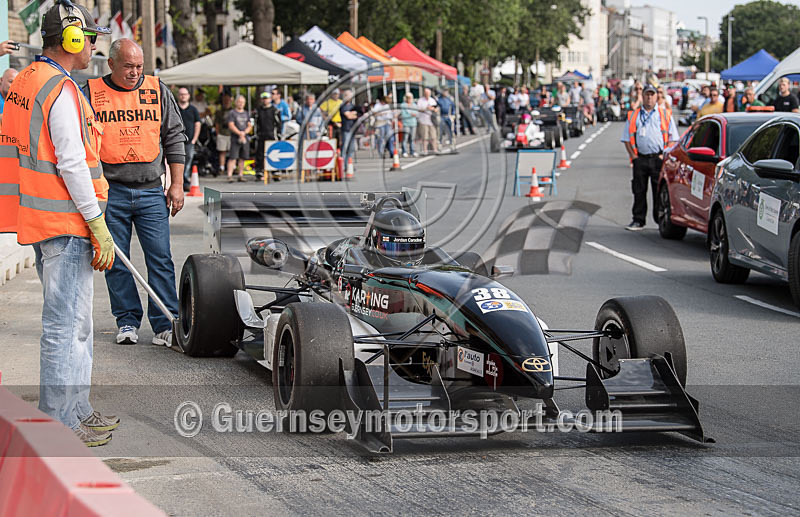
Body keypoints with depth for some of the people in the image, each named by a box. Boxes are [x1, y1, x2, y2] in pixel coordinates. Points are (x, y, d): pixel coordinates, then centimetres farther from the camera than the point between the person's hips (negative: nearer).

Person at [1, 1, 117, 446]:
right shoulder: (61, 91, -17)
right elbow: (71, 164, -21)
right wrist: (99, 225, -18)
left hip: (38, 218, 10)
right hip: (65, 223, -10)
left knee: (75, 320, 19)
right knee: (66, 322, -5)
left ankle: (77, 410, 27)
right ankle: (61, 425, -1)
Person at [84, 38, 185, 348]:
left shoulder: (157, 91, 7)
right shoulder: (91, 93, 1)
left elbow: (174, 138, 11)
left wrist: (177, 185, 6)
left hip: (151, 193, 1)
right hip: (110, 193, -1)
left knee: (160, 260, -3)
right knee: (116, 262, 4)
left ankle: (165, 325, 0)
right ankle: (127, 322, 14)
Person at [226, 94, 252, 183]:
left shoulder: (246, 113, 17)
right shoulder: (232, 113, 0)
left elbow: (250, 126, 13)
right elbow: (231, 126, -9)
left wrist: (244, 132, -6)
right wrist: (239, 133, -16)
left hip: (245, 139, 5)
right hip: (235, 139, -5)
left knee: (242, 158, 6)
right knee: (233, 157, -12)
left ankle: (240, 175, 12)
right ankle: (229, 175, -17)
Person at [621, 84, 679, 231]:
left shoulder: (665, 115, 10)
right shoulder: (633, 116, 15)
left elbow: (673, 138, 6)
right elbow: (627, 138, 14)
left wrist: (664, 155, -5)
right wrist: (633, 156, 2)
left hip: (658, 158, -2)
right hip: (640, 159, 2)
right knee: (639, 191, 3)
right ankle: (638, 221, 10)